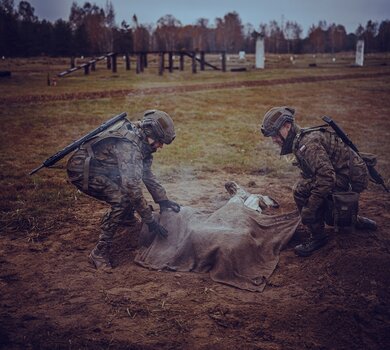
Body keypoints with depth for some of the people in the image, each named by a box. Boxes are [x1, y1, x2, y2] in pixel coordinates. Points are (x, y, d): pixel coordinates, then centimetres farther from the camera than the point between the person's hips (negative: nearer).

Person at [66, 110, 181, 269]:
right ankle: (99, 252, -15)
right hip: (81, 171, -10)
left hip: (97, 166, 10)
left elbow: (147, 173, 14)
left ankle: (126, 218, 32)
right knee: (122, 199, -22)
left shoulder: (141, 141, 2)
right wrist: (150, 221, -24)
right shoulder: (129, 146, -28)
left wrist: (163, 200, 8)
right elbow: (134, 188, -30)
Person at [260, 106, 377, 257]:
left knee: (301, 191, -19)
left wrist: (309, 208, -29)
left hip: (351, 180, -11)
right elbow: (309, 174, 20)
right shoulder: (300, 140, 9)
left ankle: (318, 237, -8)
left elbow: (326, 176, -33)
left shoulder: (308, 143, -24)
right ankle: (356, 221, 36)